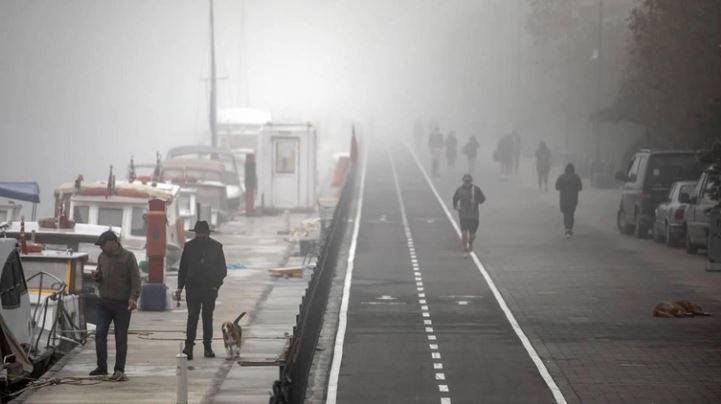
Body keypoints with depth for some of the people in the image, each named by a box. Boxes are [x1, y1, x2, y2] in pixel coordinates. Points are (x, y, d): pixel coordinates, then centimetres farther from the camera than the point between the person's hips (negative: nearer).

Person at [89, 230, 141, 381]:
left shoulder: (128, 257, -5)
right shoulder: (102, 257, 11)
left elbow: (135, 279, -8)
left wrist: (133, 297, -20)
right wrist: (96, 276, 0)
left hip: (122, 304, -5)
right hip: (104, 302, 5)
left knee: (121, 337, 0)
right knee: (99, 333, -5)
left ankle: (119, 370, 5)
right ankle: (102, 367, 5)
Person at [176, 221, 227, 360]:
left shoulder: (216, 247, 3)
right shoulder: (189, 246, 4)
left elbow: (223, 270, 6)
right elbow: (182, 269, 8)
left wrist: (216, 285, -6)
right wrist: (180, 288, 1)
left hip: (210, 289, 1)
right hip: (192, 289, -1)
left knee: (208, 318, 8)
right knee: (192, 316, -11)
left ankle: (207, 347, 14)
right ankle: (189, 345, -14)